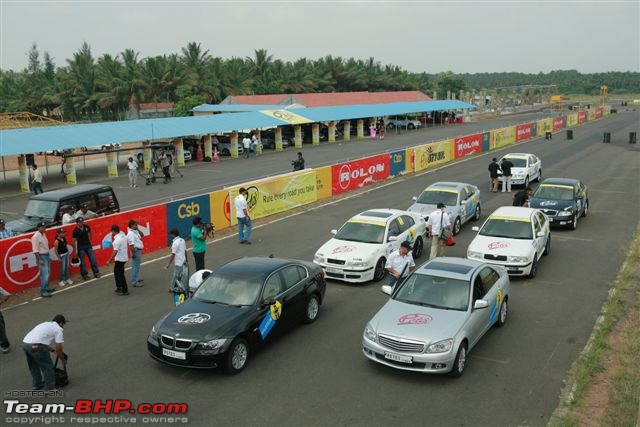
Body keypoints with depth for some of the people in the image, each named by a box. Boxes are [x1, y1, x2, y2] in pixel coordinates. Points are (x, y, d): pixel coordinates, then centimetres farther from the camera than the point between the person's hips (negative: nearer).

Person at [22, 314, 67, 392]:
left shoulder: (46, 324, 31)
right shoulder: (58, 329, 6)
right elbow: (59, 348, 3)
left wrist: (53, 350, 47)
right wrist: (63, 360, 17)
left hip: (24, 343, 9)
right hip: (35, 347, -9)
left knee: (33, 366, 30)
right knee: (48, 367, 6)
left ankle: (36, 384, 42)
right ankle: (49, 388, 12)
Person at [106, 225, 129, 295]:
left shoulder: (117, 240, -25)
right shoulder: (123, 236, 1)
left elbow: (115, 252, -27)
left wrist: (109, 260, -22)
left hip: (119, 259, -9)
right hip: (124, 257, 9)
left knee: (120, 274, 1)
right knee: (116, 272, 23)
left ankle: (125, 291, 7)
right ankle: (119, 287, 31)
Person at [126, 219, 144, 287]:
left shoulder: (135, 231, 8)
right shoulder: (130, 234, -20)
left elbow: (142, 235, 19)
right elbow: (131, 245, -23)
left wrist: (138, 229, 6)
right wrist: (133, 253, -24)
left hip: (139, 250, 10)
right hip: (136, 251, -10)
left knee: (137, 266, 20)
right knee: (135, 267, -7)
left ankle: (137, 279, 32)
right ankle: (134, 282, -4)